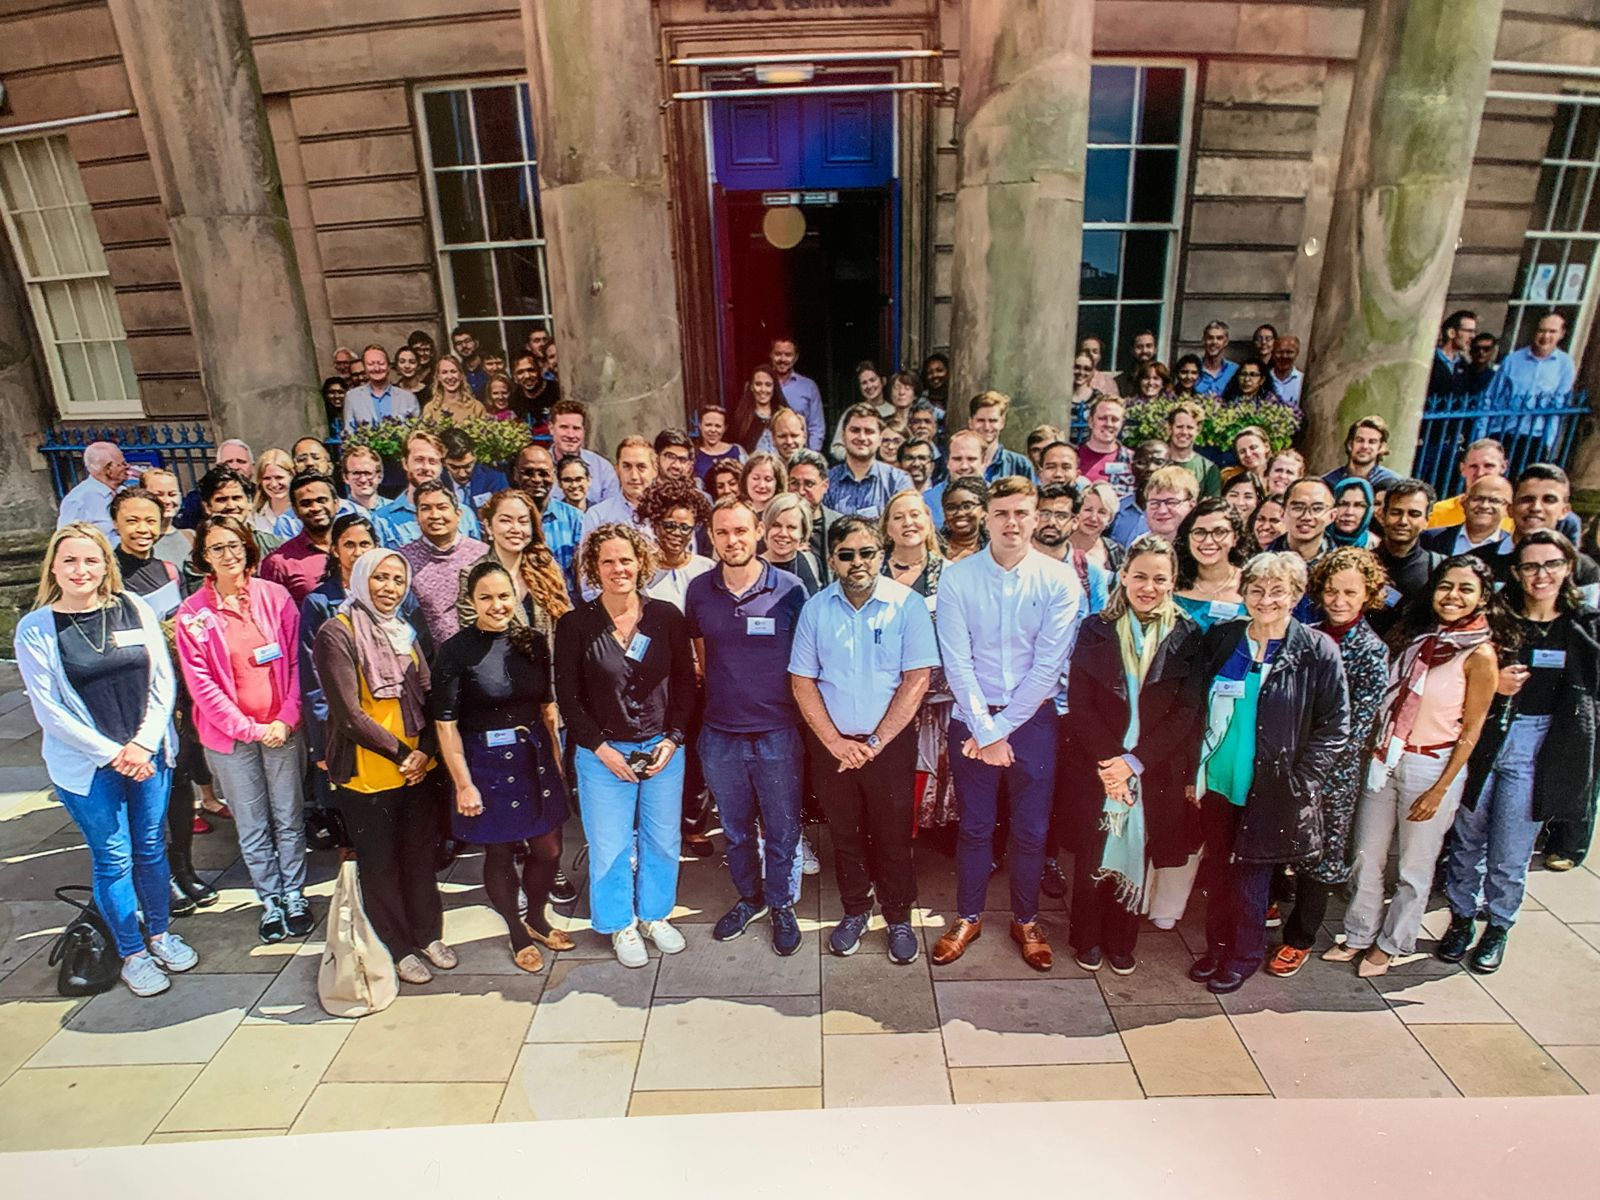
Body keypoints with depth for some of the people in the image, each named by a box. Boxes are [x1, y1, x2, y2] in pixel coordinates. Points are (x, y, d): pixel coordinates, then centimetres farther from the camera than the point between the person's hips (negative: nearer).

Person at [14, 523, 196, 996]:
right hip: (85, 766, -2)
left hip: (149, 754, 2)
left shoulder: (135, 610, -2)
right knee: (113, 859, 7)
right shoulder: (35, 629, -6)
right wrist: (111, 753, -12)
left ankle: (161, 935, 32)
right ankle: (132, 955, 23)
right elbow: (49, 710, -7)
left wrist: (143, 743, -10)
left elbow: (163, 682, 0)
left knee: (151, 847, 14)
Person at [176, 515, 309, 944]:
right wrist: (248, 728, -10)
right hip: (229, 734, 0)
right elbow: (200, 683, -6)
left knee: (289, 818, 10)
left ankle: (294, 895, 26)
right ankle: (270, 900, 27)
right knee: (252, 825, 12)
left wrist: (285, 719, -10)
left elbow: (296, 662, -1)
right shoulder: (192, 613, -5)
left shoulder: (276, 596, -3)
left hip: (281, 727, 0)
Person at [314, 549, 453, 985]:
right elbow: (349, 712, -15)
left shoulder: (403, 632, 9)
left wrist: (424, 751, -9)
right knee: (380, 863, 9)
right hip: (366, 772, -5)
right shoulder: (337, 633, -11)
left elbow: (427, 699, 6)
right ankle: (399, 949, 25)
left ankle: (429, 935, 31)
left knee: (421, 854, 14)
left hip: (416, 766, 5)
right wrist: (400, 754, -13)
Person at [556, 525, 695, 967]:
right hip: (603, 753, -2)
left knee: (663, 840, 14)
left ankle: (655, 915, 38)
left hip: (663, 748, 2)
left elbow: (685, 683, 1)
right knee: (610, 846, 10)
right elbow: (568, 696, -5)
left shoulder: (666, 616, -4)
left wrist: (672, 740, -7)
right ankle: (621, 925, 33)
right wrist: (602, 749, -11)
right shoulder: (575, 624, -8)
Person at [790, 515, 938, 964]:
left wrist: (874, 743, -12)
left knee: (893, 835, 8)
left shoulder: (907, 604, -8)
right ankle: (854, 911, 36)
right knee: (845, 833, 15)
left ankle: (899, 918, 30)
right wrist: (836, 742, -9)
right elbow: (802, 682, 0)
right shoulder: (815, 608, -1)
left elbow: (917, 680, -11)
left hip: (891, 742, -2)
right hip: (831, 744, 2)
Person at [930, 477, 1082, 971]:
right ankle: (968, 917, 32)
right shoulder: (957, 578, -8)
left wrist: (1003, 728, -11)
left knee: (1031, 829, 12)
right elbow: (958, 663, -10)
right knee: (974, 825, 12)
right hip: (972, 718, 0)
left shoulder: (1060, 580, -7)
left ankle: (1026, 920, 34)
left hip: (1032, 719, 0)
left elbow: (1048, 665, -10)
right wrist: (985, 730, -12)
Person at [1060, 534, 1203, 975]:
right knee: (1092, 854, 9)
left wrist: (1134, 761, -13)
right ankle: (1087, 939, 29)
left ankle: (1121, 942, 31)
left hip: (1155, 771, 0)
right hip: (1096, 767, 0)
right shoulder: (1096, 629, 0)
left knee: (1136, 856, 10)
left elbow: (1187, 711, -5)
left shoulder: (1186, 635, 0)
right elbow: (1079, 702, -5)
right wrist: (1107, 762, -15)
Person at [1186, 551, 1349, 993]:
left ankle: (1244, 955, 31)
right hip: (1218, 781, 3)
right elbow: (1199, 709, 8)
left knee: (1251, 873, 10)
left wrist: (1298, 783, -11)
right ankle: (1217, 947, 34)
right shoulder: (1220, 640, 1)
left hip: (1271, 790, -3)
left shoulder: (1318, 652, -8)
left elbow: (1334, 727, -6)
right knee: (1221, 869, 15)